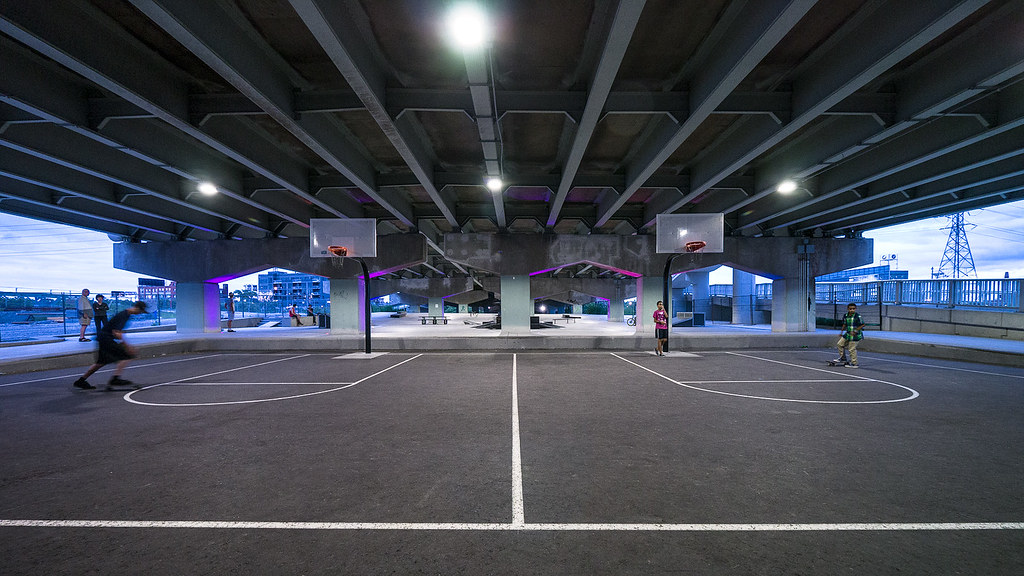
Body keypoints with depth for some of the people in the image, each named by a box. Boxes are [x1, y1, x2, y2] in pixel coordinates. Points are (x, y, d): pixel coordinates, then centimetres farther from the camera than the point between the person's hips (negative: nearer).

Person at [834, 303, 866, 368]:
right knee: (839, 344, 11)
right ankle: (843, 358, 25)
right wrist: (841, 332, 19)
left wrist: (855, 331, -16)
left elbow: (862, 325, -13)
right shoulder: (845, 316, 3)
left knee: (852, 349, -5)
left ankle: (854, 364, 5)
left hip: (855, 336, -7)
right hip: (847, 334, 7)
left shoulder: (857, 316, -16)